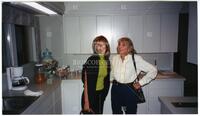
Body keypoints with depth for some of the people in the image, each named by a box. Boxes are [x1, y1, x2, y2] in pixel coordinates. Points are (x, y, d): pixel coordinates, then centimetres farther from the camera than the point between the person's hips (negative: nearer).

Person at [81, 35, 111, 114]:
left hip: (101, 94, 6)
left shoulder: (107, 61, 1)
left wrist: (104, 94, 12)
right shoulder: (91, 60, -19)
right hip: (90, 94, -6)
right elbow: (86, 80, -19)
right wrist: (87, 101, -18)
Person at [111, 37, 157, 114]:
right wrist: (116, 82, 7)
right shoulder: (114, 58, 0)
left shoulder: (136, 59, -13)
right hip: (116, 89, 4)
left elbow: (153, 70, -9)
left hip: (129, 90, -3)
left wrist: (140, 83, -8)